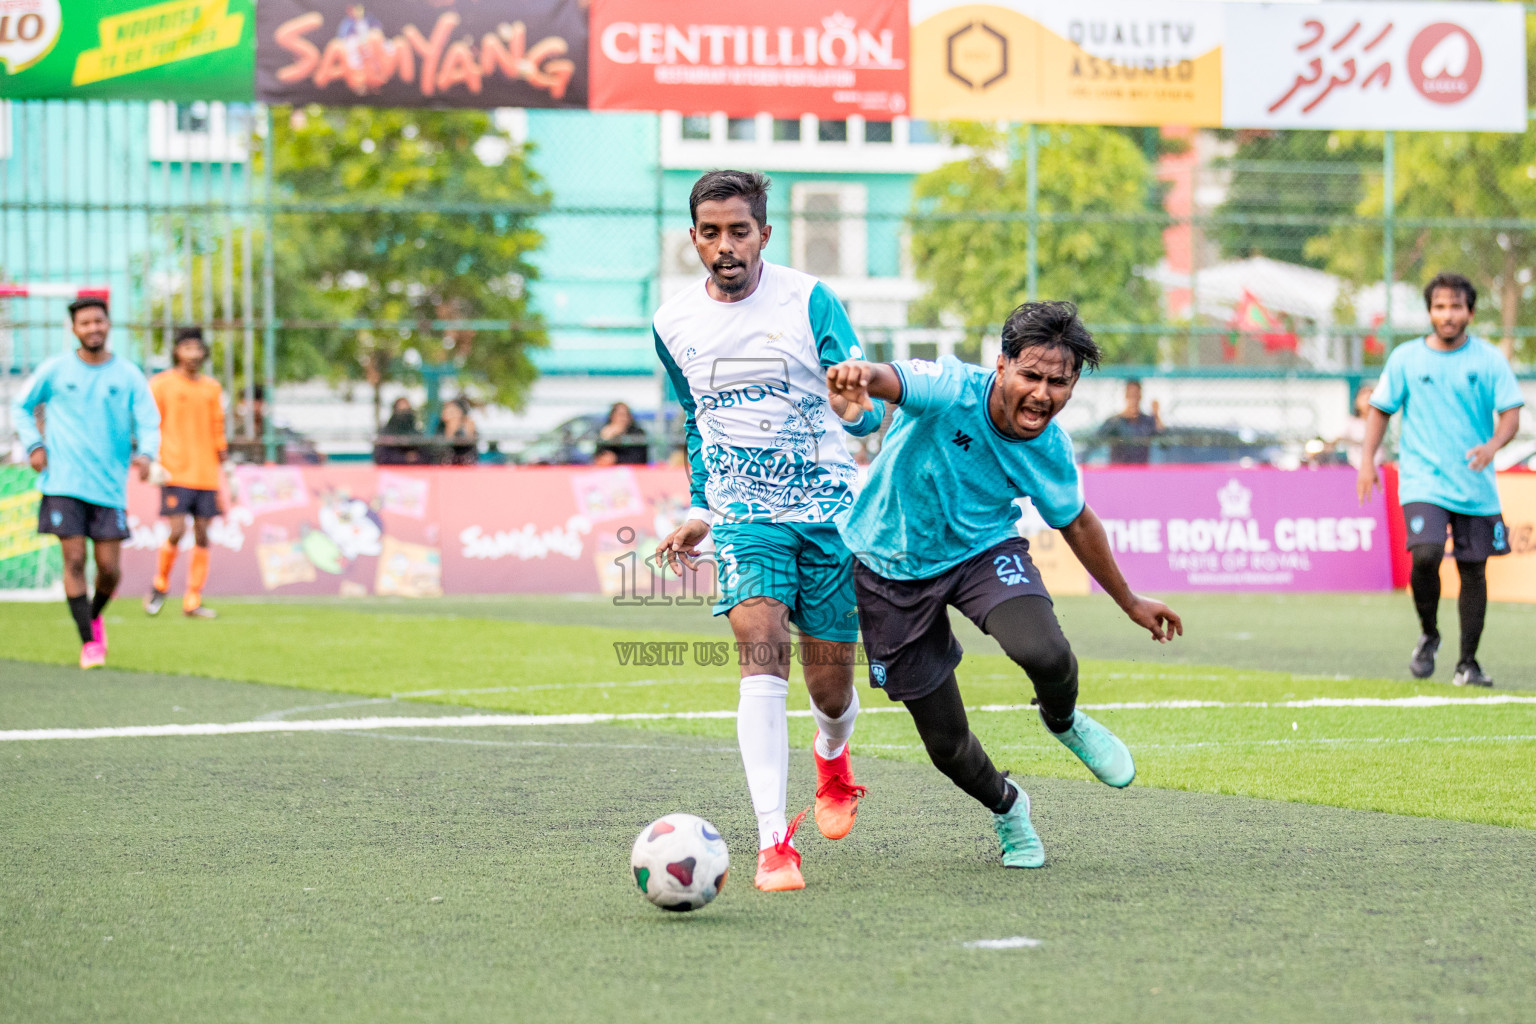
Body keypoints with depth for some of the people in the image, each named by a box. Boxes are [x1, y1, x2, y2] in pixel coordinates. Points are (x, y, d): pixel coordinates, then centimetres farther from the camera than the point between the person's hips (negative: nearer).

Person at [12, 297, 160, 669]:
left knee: (109, 567, -1)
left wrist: (146, 453, -20)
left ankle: (94, 616, 30)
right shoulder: (54, 370, 3)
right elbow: (24, 408, 16)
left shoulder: (128, 375, 4)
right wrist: (33, 446, 1)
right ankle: (88, 642, 0)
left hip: (109, 485, 1)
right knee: (74, 559, -8)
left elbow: (149, 422, 0)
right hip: (63, 484, -1)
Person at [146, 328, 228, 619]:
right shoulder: (161, 385, 1)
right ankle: (160, 585, 11)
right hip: (175, 472, -4)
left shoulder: (212, 388, 13)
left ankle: (193, 602, 7)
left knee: (202, 537, 2)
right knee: (177, 532, -13)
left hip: (206, 474, 4)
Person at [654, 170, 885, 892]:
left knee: (831, 685, 4)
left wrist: (859, 405, -34)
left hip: (828, 508, -1)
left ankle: (832, 758, 44)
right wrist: (699, 511, 19)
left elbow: (866, 410, -11)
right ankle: (773, 844, -27)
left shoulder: (810, 301, -7)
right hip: (743, 514, 1)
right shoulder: (673, 323, 5)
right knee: (761, 647, -23)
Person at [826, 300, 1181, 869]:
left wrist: (1131, 604, 16)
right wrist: (861, 374, -74)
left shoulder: (1050, 450, -13)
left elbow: (1076, 524, 6)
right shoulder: (951, 391, -27)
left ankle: (1063, 722, 8)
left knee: (1044, 653, -30)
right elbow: (892, 380, -48)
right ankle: (1006, 807, 37)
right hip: (895, 565, -2)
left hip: (983, 549, 2)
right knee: (947, 745, 1)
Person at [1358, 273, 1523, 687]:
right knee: (1425, 555, -21)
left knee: (1473, 571, 3)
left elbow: (1511, 414, -1)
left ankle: (1468, 662, 16)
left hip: (1476, 487, 1)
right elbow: (1380, 409, 11)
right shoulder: (1406, 358, 3)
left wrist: (1492, 445, -22)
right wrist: (1367, 460, -1)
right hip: (1423, 479, -1)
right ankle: (1428, 634, 5)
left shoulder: (1489, 359, 2)